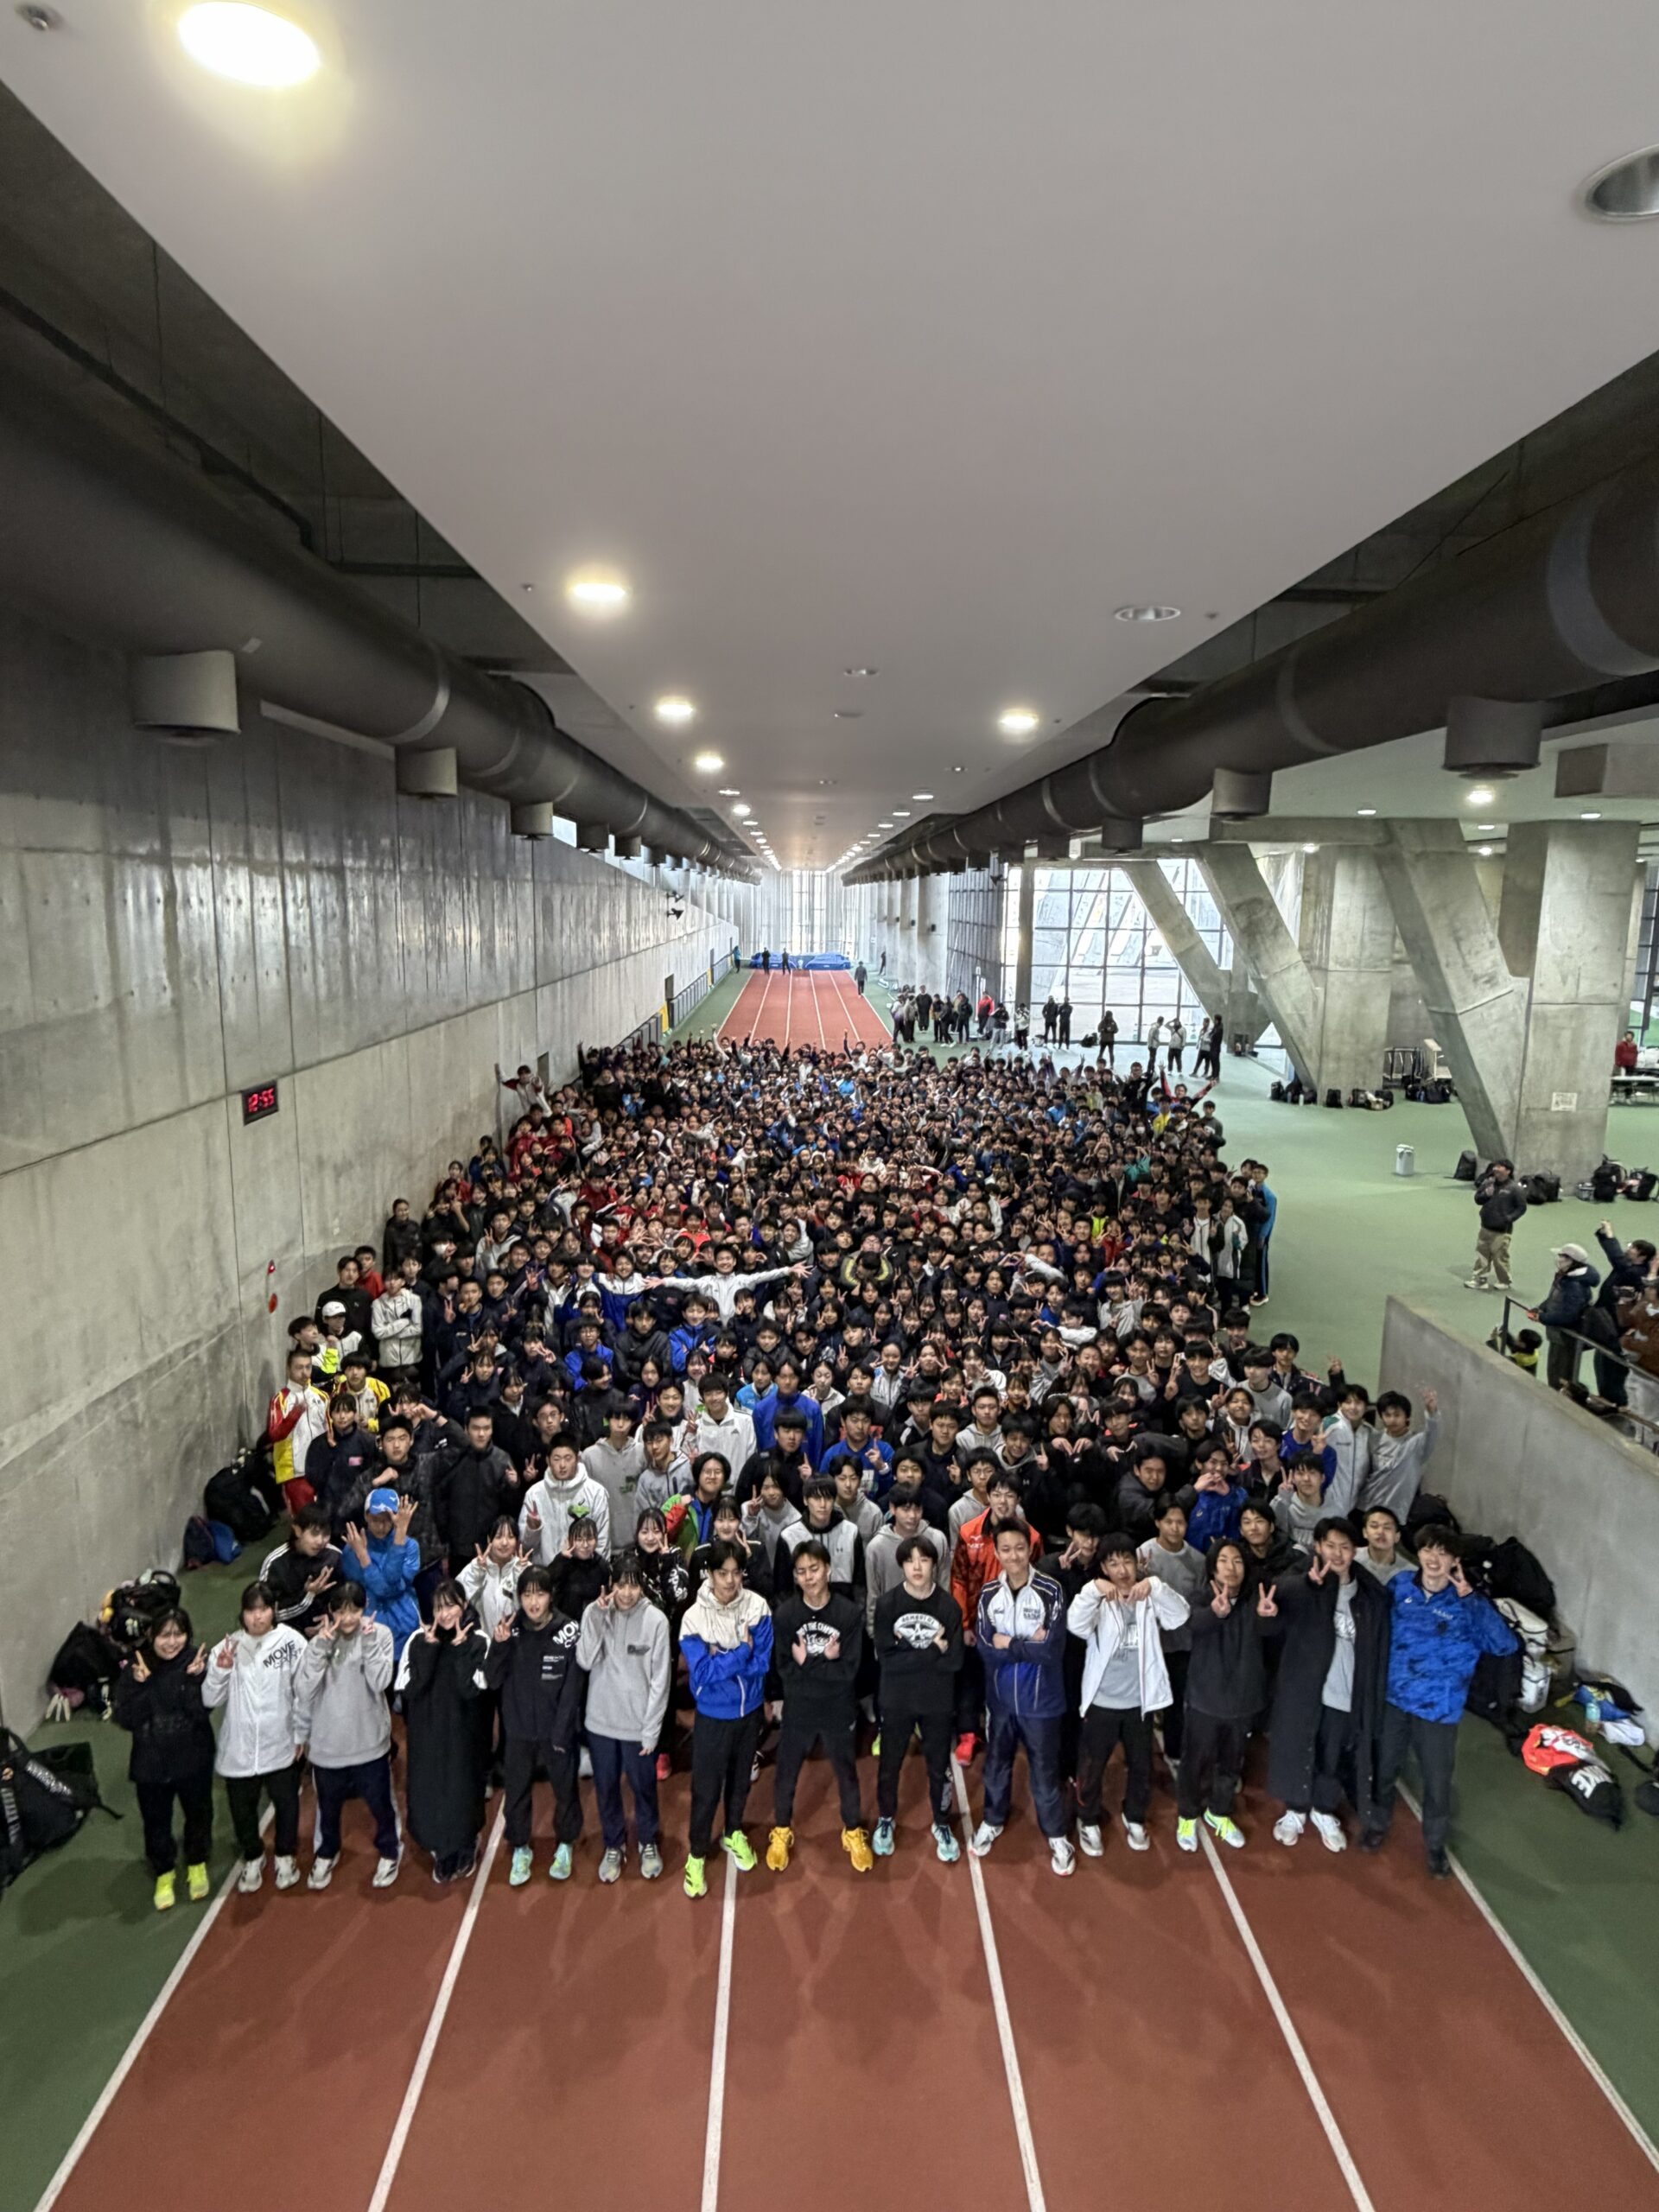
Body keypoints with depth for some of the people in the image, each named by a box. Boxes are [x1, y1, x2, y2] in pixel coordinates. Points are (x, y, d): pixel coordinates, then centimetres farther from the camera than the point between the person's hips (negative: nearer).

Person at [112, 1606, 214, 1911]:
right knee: (156, 1822, 18)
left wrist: (194, 1680, -38)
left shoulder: (196, 1662, -17)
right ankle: (164, 1873, 45)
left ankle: (197, 1865, 47)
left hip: (193, 1759, 0)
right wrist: (140, 1685, -31)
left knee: (198, 1815, 20)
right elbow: (125, 1720, -17)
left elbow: (201, 1711, -22)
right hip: (151, 1763, 0)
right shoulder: (134, 1669, -14)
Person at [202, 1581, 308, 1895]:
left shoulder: (292, 1642, -15)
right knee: (242, 1808, 18)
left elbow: (303, 1693, -6)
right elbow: (210, 1700, -8)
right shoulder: (228, 1646, -9)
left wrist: (300, 1736, -1)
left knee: (286, 1804, 16)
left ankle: (286, 1856, 43)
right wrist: (220, 1669, -23)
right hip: (239, 1748, 2)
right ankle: (253, 1858, 45)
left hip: (281, 1745, -1)